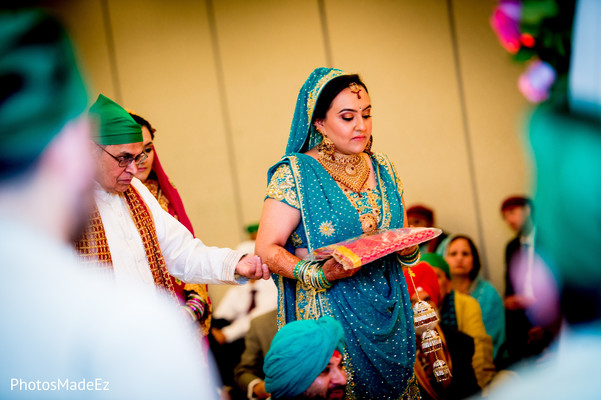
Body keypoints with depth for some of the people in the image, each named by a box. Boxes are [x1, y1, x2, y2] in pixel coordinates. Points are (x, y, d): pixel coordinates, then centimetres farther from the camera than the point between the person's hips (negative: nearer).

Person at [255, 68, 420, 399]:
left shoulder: (382, 168, 9)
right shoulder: (296, 173, -8)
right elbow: (267, 248, -12)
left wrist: (409, 249, -6)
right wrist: (319, 274, -25)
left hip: (387, 315, 5)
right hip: (328, 314, -5)